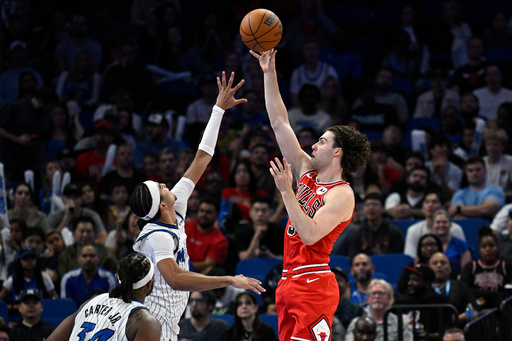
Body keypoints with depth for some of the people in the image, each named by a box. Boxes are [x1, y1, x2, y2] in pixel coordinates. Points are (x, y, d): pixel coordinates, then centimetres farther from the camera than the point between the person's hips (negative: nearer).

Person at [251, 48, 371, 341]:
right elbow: (280, 124, 15)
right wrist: (269, 74, 12)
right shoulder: (308, 171, 13)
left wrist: (286, 191, -22)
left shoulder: (342, 194, -9)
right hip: (290, 282, 8)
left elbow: (310, 234, -23)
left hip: (313, 284, -8)